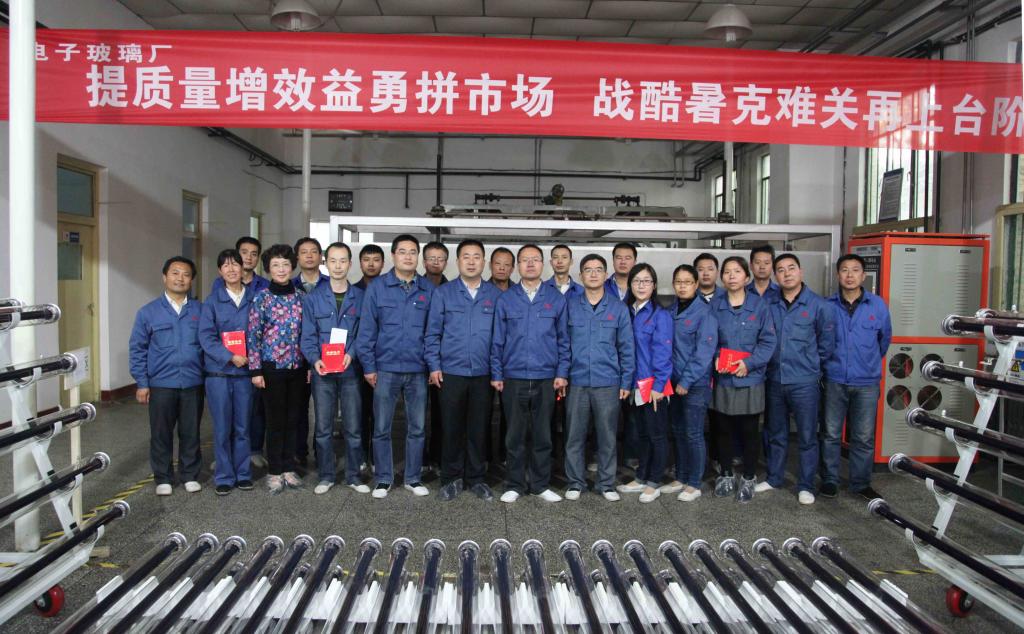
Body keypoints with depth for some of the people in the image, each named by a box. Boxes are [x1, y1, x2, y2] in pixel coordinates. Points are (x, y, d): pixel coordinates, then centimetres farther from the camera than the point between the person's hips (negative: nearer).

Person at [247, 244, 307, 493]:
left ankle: (289, 468, 22)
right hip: (272, 367, -3)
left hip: (298, 367, 3)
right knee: (275, 421, 4)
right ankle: (274, 472, 16)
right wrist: (255, 370, -8)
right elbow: (252, 335, -5)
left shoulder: (300, 297, 5)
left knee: (293, 420, 10)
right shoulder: (261, 298, -5)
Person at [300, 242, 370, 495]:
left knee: (353, 428, 4)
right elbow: (308, 336, 2)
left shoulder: (360, 297, 4)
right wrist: (315, 359, -15)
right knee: (323, 428, 6)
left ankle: (353, 476, 17)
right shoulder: (313, 298, 5)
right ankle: (326, 475, 19)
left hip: (351, 371, 0)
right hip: (322, 372, 0)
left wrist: (352, 354, -15)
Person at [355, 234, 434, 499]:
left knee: (417, 428, 10)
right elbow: (366, 330, -1)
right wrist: (368, 367, -4)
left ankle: (413, 478, 23)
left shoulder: (428, 290, 4)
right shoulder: (377, 288, 0)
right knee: (382, 429, 7)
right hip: (386, 369, -1)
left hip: (418, 370, 1)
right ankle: (383, 479, 20)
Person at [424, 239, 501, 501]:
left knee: (479, 428, 8)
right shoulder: (442, 293, 3)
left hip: (483, 374, 1)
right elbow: (432, 333, 3)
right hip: (450, 373, -1)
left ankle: (475, 478, 23)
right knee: (451, 427, 6)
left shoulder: (495, 295, 4)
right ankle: (451, 478, 20)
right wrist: (434, 366, -3)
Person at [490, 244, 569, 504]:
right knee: (515, 435, 7)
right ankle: (514, 485, 19)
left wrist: (562, 373, -1)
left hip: (546, 379, 0)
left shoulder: (556, 299, 4)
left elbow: (563, 339, 6)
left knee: (542, 434, 8)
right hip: (513, 378, 0)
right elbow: (497, 340, 5)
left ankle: (541, 484, 21)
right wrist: (496, 374, 1)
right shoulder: (505, 299, 4)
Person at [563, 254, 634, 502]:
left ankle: (607, 484, 20)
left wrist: (626, 382, 1)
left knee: (607, 436, 7)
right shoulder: (570, 306, 3)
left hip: (608, 383, 0)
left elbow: (626, 348, 4)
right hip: (576, 382, 0)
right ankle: (575, 482, 19)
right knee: (574, 436, 7)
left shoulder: (619, 308, 3)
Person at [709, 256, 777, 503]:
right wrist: (714, 359, -15)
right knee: (724, 430, 13)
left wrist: (749, 363, -17)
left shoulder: (759, 305, -5)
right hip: (722, 379, 2)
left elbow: (768, 341, -5)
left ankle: (748, 479, 24)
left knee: (749, 431, 9)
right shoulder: (714, 305, 0)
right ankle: (726, 475, 28)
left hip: (750, 379, -1)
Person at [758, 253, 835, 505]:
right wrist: (768, 363, 8)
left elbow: (826, 342, 3)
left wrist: (811, 366, 8)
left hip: (804, 383, -3)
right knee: (775, 434, 16)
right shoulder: (768, 304, 1)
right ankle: (773, 478, 30)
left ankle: (806, 486, 17)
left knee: (807, 437, 5)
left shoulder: (818, 305, -5)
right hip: (774, 379, 3)